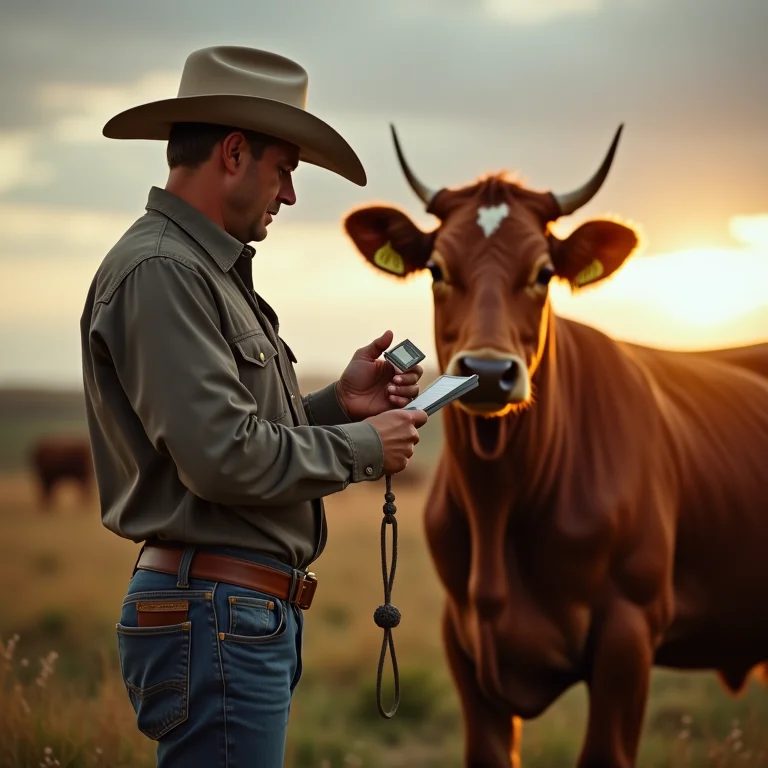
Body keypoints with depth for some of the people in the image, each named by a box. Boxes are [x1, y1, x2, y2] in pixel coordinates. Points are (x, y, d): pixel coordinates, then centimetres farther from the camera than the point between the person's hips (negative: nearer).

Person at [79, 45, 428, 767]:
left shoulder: (211, 271, 18)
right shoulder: (160, 272, -15)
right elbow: (224, 457, -23)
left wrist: (338, 403, 7)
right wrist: (362, 446, -10)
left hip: (254, 614, 11)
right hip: (215, 617, -11)